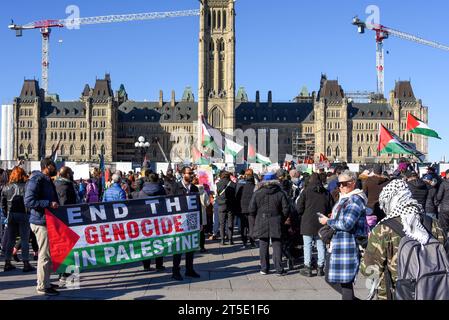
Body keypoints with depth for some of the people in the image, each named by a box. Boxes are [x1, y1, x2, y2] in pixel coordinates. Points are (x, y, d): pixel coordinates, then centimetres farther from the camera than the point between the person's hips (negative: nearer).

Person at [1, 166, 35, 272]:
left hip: (11, 215, 4)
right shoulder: (26, 187, -9)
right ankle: (26, 263, 1)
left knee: (10, 239, 13)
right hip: (23, 215, -4)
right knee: (24, 239, 1)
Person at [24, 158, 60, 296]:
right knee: (45, 255, -5)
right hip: (41, 222, -10)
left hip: (49, 221, 10)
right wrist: (49, 204, -24)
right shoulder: (36, 180, -15)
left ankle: (45, 282, 28)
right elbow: (28, 201, -23)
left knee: (48, 253, 17)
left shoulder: (47, 180, 16)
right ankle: (42, 286, 2)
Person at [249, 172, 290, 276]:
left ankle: (264, 268, 11)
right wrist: (282, 220, 11)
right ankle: (279, 269, 5)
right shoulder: (280, 193, -3)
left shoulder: (257, 193, -3)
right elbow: (286, 209, -3)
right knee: (277, 245, 4)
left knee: (263, 246, 7)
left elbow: (252, 210, -3)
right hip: (276, 224, 0)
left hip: (261, 224, 0)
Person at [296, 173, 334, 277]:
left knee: (307, 246, 3)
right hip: (321, 223, 3)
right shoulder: (326, 193, 2)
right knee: (321, 246, 10)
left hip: (308, 223, -3)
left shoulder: (306, 192, -7)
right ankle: (320, 268, 13)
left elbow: (299, 208, -7)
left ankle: (307, 268, 3)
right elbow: (331, 209, 6)